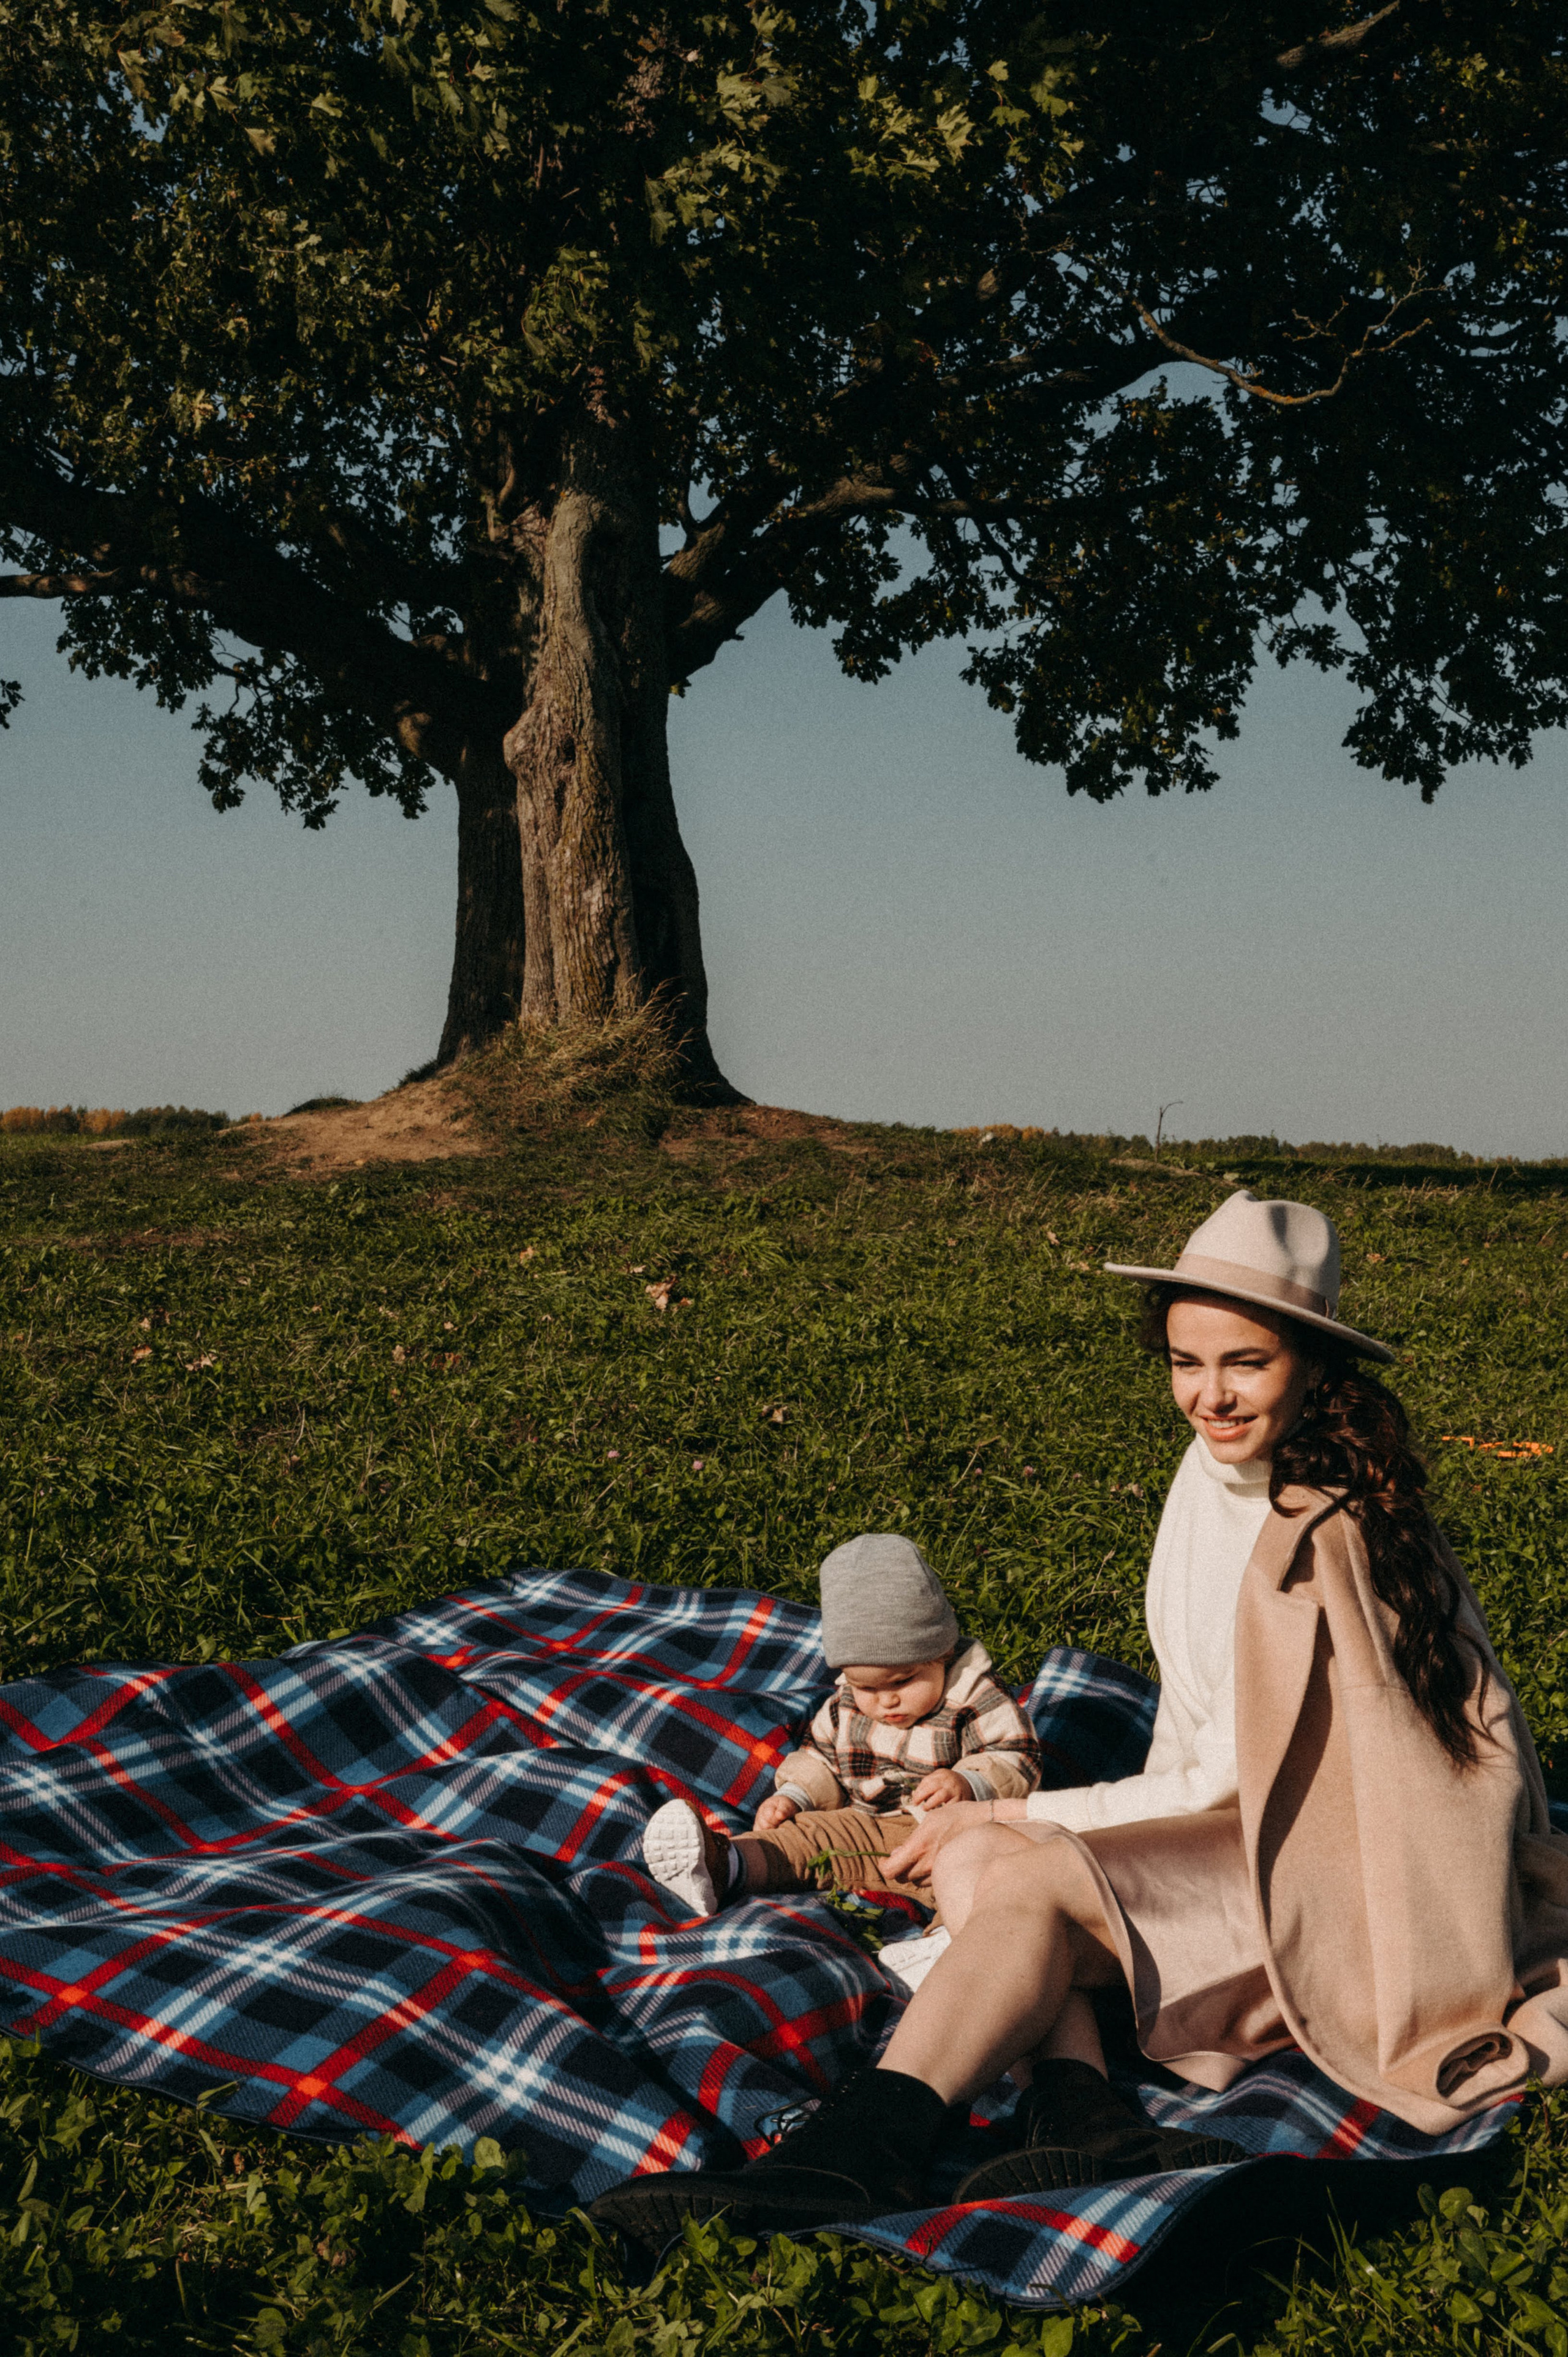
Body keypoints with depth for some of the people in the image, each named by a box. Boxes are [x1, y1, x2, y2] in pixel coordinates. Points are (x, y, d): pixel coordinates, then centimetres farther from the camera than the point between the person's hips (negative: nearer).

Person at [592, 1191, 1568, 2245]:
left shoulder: (1330, 1532, -20)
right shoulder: (1219, 1464, 5)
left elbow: (1240, 1777, -17)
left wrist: (1017, 1817, -12)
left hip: (1352, 1870, -8)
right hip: (1235, 1823, 8)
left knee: (1035, 1873, -29)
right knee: (974, 1858, -14)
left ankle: (862, 2149, -32)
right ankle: (1085, 2113, -31)